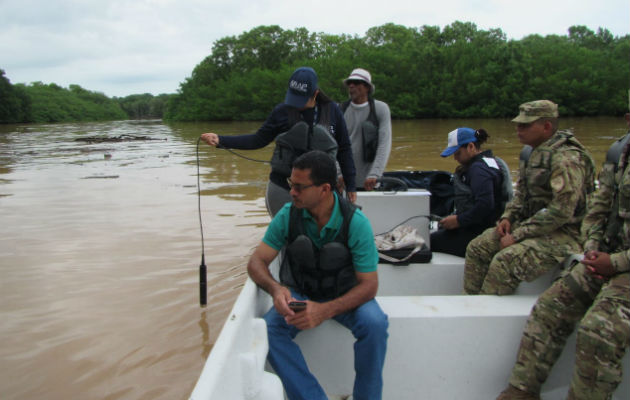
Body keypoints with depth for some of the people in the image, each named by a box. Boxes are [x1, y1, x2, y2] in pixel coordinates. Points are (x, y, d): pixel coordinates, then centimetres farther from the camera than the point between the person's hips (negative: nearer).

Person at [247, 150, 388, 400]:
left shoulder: (356, 222, -19)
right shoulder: (288, 215, -12)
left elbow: (368, 284, -18)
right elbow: (257, 261, -8)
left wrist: (325, 311, -34)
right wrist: (275, 288, -32)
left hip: (345, 295, -2)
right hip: (299, 293, 2)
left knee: (374, 324, -31)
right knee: (269, 328, -27)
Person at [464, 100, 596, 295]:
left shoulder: (567, 158, -20)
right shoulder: (534, 151, 9)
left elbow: (561, 211, -25)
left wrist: (518, 235, -22)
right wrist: (508, 216, 2)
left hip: (562, 234, -9)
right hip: (529, 223, 9)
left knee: (504, 261, -27)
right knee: (477, 247, -1)